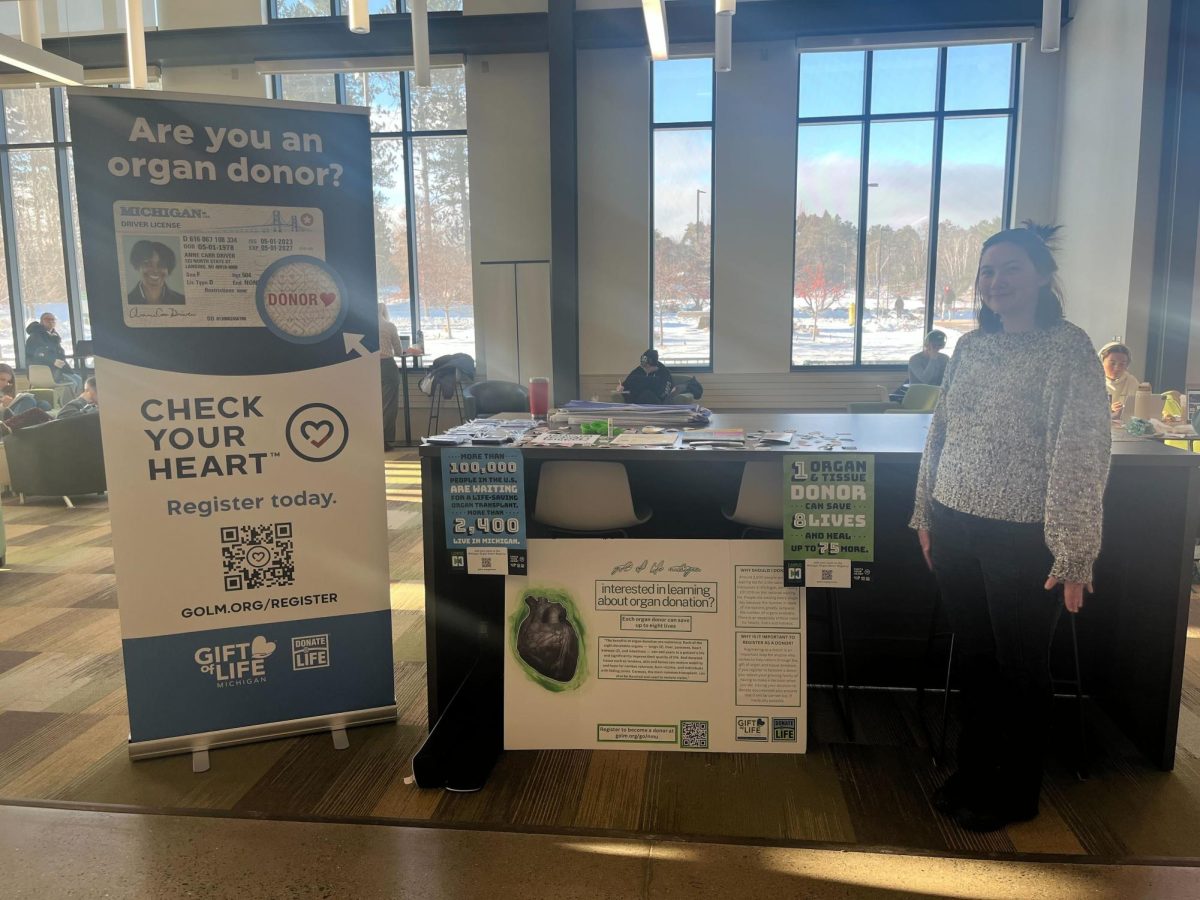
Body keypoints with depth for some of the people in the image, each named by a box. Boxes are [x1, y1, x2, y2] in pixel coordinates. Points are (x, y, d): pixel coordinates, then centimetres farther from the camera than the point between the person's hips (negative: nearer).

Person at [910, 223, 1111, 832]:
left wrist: (1073, 553, -16)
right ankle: (974, 772, 36)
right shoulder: (971, 345, 8)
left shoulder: (1068, 349, -10)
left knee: (1020, 666, 11)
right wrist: (926, 515, 12)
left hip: (1023, 538, -5)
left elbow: (1082, 455, -14)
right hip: (956, 529, 6)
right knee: (973, 657, 17)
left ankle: (1015, 794, 30)